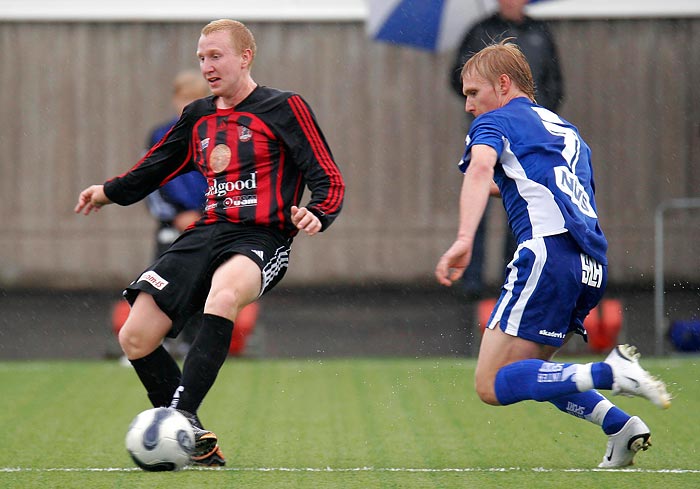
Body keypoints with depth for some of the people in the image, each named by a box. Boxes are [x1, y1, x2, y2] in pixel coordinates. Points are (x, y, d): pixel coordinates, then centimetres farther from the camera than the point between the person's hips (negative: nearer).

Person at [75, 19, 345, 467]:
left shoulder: (284, 108, 1)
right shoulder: (198, 117, 19)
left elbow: (329, 181, -4)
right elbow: (157, 169, 32)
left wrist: (316, 215, -24)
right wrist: (110, 191, 17)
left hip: (262, 239, -6)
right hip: (207, 233, 6)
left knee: (223, 296, -41)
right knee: (135, 338, -9)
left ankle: (178, 417, -43)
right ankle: (195, 443, 4)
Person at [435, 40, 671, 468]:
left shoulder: (496, 121, 7)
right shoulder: (566, 130, 29)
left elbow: (481, 167, -16)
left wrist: (464, 239, -31)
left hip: (549, 250, -8)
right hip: (593, 263, 8)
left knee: (492, 385, -8)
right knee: (527, 368, 22)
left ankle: (610, 373, -25)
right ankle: (620, 424, 2)